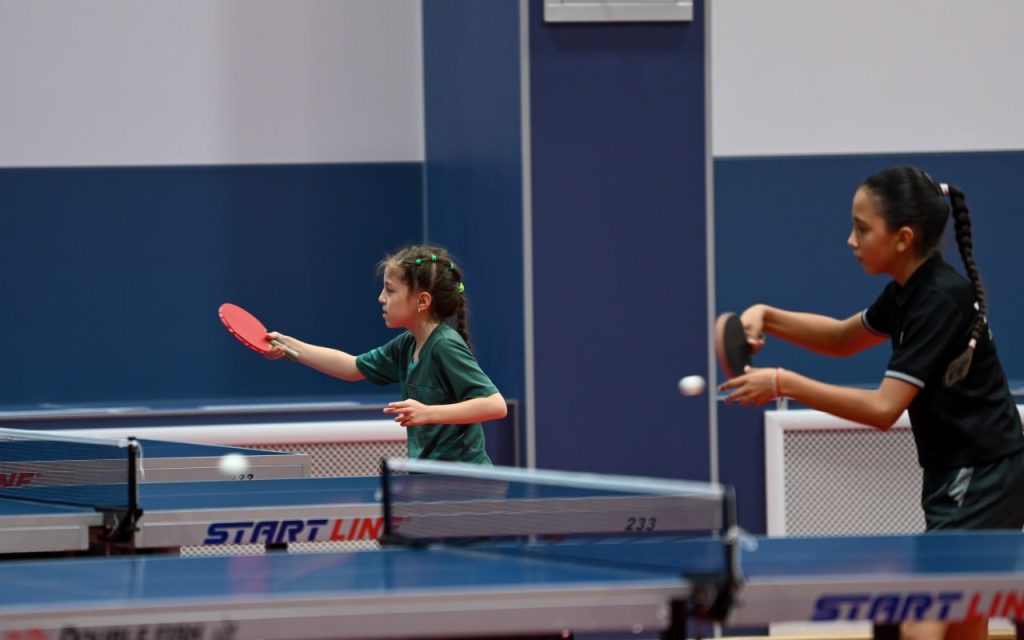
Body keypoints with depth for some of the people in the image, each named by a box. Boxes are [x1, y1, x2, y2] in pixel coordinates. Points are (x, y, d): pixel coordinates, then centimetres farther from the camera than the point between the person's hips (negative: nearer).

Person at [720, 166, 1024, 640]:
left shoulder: (940, 300, -22)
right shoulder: (910, 291, 6)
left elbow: (883, 409, -26)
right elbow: (844, 339, 23)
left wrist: (784, 384, -23)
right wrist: (766, 318, 6)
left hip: (981, 477, -10)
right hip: (956, 475, 10)